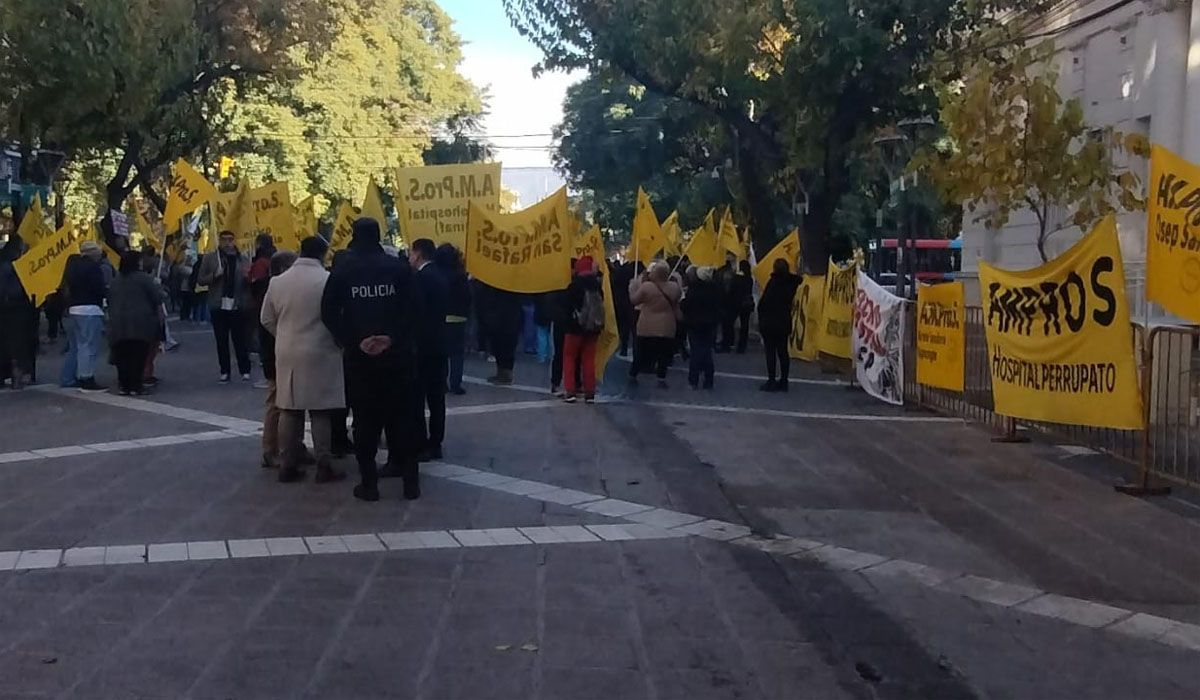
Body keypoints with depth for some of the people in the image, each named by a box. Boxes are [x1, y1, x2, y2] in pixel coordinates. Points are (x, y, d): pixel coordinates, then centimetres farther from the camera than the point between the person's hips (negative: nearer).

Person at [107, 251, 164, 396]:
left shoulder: (115, 280, 13)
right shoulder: (143, 278, -6)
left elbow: (110, 301, 16)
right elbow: (157, 297, -9)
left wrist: (112, 317, 25)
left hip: (118, 325, 5)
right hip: (140, 323, -5)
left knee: (122, 357, 8)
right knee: (138, 356, -2)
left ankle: (124, 386, 10)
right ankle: (135, 386, -4)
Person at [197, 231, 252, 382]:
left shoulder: (244, 260, 4)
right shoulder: (210, 259, 5)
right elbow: (200, 280, 5)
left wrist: (248, 277, -19)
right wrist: (215, 275, -13)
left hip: (237, 305, -1)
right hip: (218, 305, 1)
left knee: (240, 339, -2)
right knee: (221, 340, 7)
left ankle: (245, 370, 6)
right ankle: (224, 371, 14)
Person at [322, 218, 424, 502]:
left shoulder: (342, 271, 1)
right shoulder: (398, 267, 0)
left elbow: (329, 313, -7)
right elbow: (414, 307, -10)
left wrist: (353, 341, -9)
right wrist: (393, 337, -12)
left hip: (359, 356, 0)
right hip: (396, 353, 0)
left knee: (364, 419, 6)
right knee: (401, 416, 8)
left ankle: (369, 483, 6)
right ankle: (411, 481, 9)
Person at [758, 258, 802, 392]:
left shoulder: (773, 282, -15)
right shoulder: (791, 282, 1)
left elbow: (763, 302, -14)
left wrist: (761, 319, -4)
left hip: (770, 323, -6)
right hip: (784, 323, 6)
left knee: (770, 352, -1)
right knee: (783, 352, 11)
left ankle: (771, 382, -1)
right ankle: (783, 381, 14)